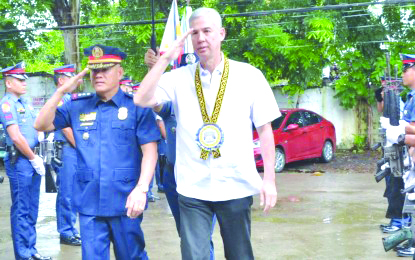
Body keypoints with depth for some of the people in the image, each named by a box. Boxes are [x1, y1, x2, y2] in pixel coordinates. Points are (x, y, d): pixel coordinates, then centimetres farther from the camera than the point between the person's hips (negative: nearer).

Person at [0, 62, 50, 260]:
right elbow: (16, 137, -17)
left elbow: (37, 127, 20)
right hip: (20, 160, -8)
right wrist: (34, 159, -10)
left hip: (33, 158, 8)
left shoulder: (24, 103, 16)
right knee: (21, 210, -2)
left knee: (32, 209, 14)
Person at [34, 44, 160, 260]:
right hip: (89, 202, 3)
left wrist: (141, 189, -20)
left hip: (125, 201, -2)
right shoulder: (77, 106, 8)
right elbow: (41, 125, 6)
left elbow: (150, 151, -7)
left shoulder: (136, 106, -2)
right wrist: (61, 92, -4)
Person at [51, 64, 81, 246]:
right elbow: (65, 128, -16)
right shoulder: (59, 99, -11)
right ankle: (65, 233, 2)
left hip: (74, 150, 9)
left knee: (73, 193, 13)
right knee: (66, 194, -4)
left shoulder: (69, 99, 17)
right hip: (66, 150, -9)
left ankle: (71, 229, 21)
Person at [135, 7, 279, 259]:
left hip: (236, 187, 0)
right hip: (193, 188, 0)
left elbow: (265, 129, 1)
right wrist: (165, 59, -14)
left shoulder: (249, 76, -1)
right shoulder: (179, 78, 2)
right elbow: (142, 100, -11)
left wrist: (269, 179, -3)